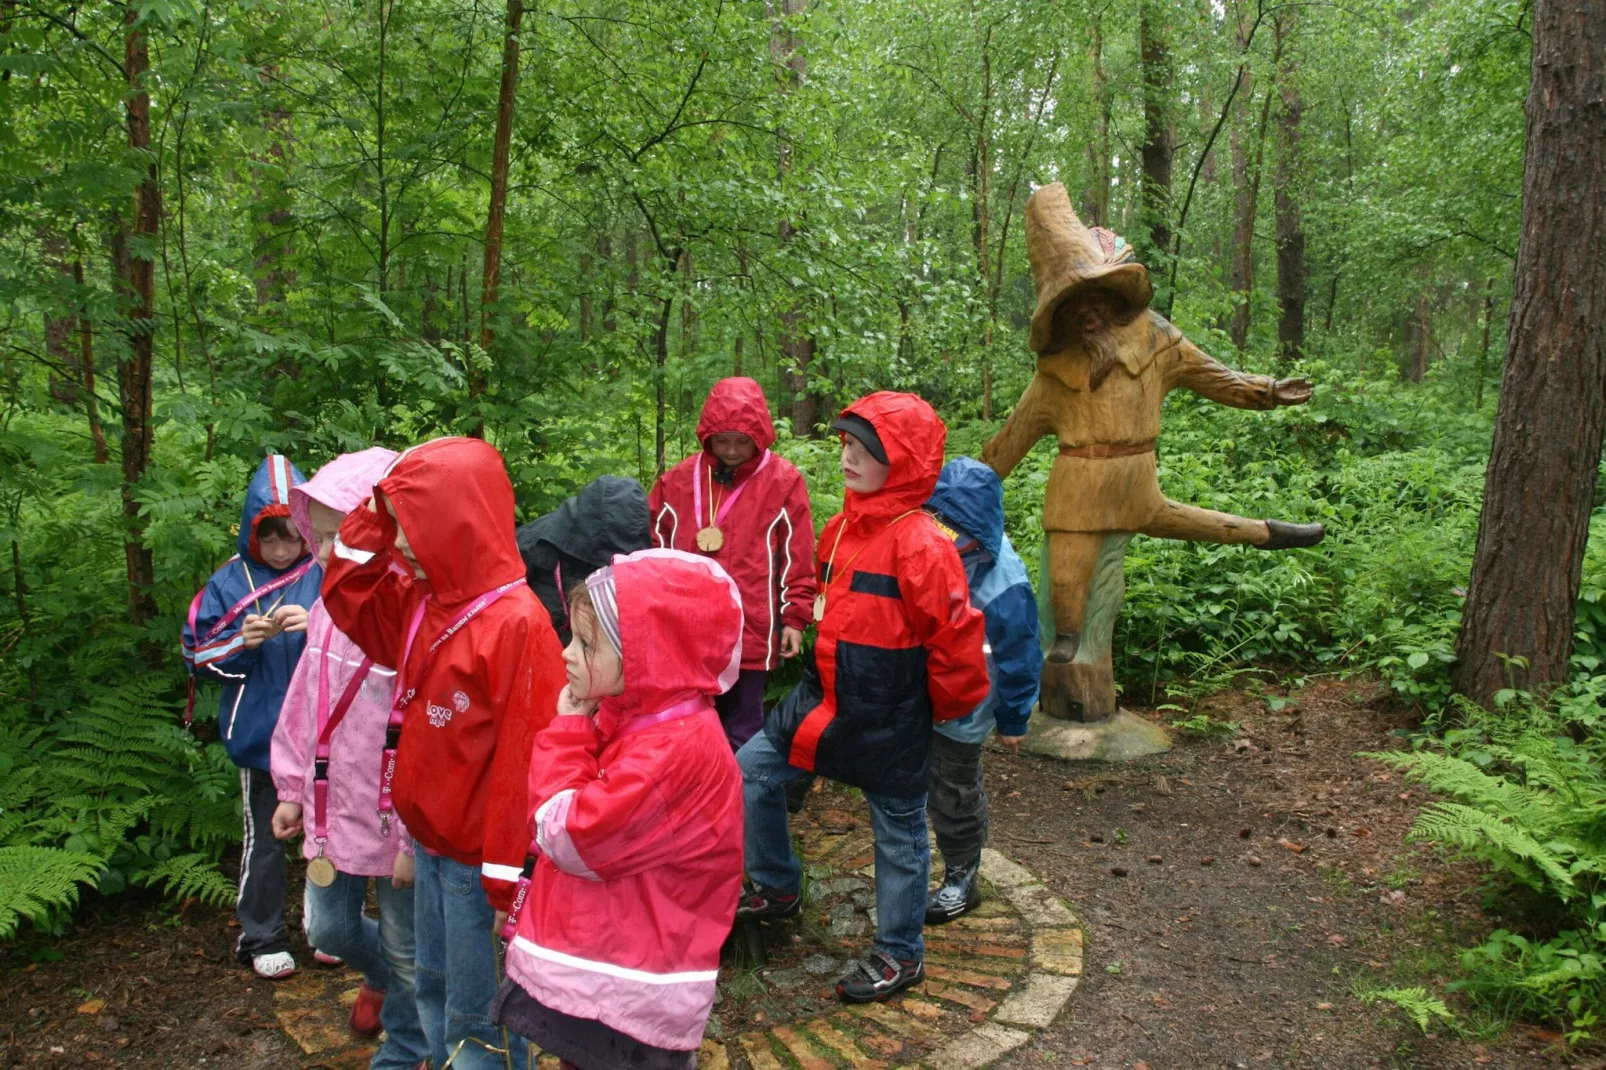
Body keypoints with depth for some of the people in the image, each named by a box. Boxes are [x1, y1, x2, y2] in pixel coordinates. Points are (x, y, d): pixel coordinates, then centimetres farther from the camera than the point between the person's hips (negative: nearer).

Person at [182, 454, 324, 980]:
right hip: (260, 733, 0)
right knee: (264, 839, 12)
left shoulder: (326, 577, -6)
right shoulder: (230, 581, -2)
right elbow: (197, 652, 1)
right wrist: (242, 641, -16)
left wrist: (316, 627, -23)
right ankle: (262, 939, 29)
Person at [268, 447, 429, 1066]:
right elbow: (303, 704, 12)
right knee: (327, 929, 23)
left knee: (407, 955, 13)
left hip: (395, 823, -7)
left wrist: (417, 838, -19)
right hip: (332, 812, 7)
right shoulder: (330, 608, 1)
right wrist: (294, 789, 16)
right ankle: (379, 975, 54)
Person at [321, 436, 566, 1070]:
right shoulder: (421, 601, 1)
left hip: (478, 859, -8)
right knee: (434, 994, 24)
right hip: (430, 845, 8)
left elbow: (526, 757, -23)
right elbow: (351, 607, 16)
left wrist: (510, 880, -19)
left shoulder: (516, 622, -24)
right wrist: (371, 524, 1)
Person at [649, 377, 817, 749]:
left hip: (751, 632, -3)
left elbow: (797, 558, 1)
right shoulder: (679, 479, 5)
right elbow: (655, 548, 14)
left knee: (741, 731, 8)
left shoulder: (783, 481, -2)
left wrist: (794, 617, -1)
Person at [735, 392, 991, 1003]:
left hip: (888, 721, -7)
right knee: (751, 769, 8)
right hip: (825, 697, 8)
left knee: (899, 833, 10)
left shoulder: (919, 543, -23)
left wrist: (944, 707, -5)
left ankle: (900, 955, 29)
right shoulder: (843, 528, 3)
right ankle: (777, 889, 30)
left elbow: (957, 636, -20)